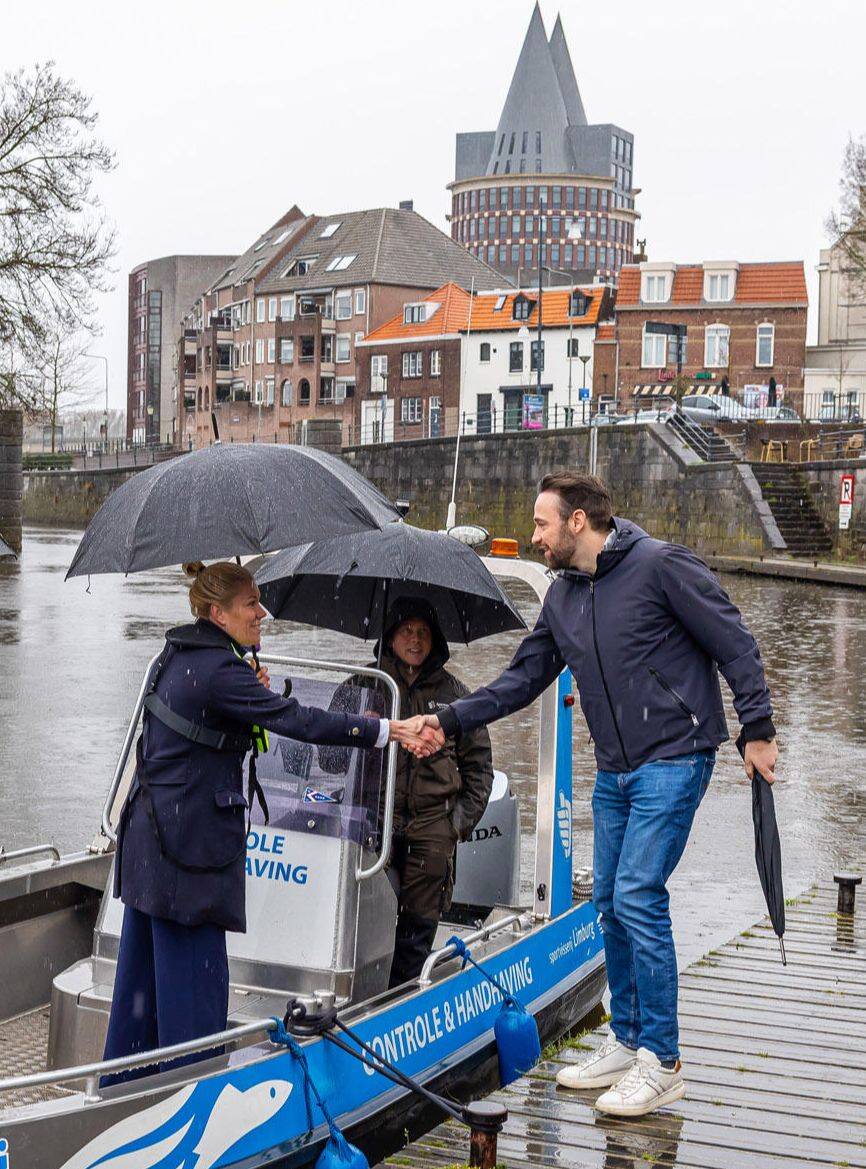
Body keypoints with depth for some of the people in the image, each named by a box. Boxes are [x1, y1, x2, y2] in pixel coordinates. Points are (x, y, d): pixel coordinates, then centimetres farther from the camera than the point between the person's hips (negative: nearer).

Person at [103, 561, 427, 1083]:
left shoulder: (178, 656, 11)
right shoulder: (218, 670, -19)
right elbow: (297, 720, -22)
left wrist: (252, 690, 3)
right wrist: (388, 730, -19)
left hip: (148, 833, 10)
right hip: (189, 843, -10)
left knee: (145, 960, 17)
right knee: (194, 966, -1)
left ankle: (125, 1082, 28)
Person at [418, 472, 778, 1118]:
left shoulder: (660, 565, -12)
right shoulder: (563, 595, 11)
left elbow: (734, 643, -10)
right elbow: (523, 678, 15)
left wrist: (757, 729, -11)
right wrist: (450, 720, 7)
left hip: (673, 761, -8)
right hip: (614, 772, 8)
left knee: (638, 898, -12)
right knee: (610, 903, 10)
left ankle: (662, 1062, -1)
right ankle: (625, 1043, 23)